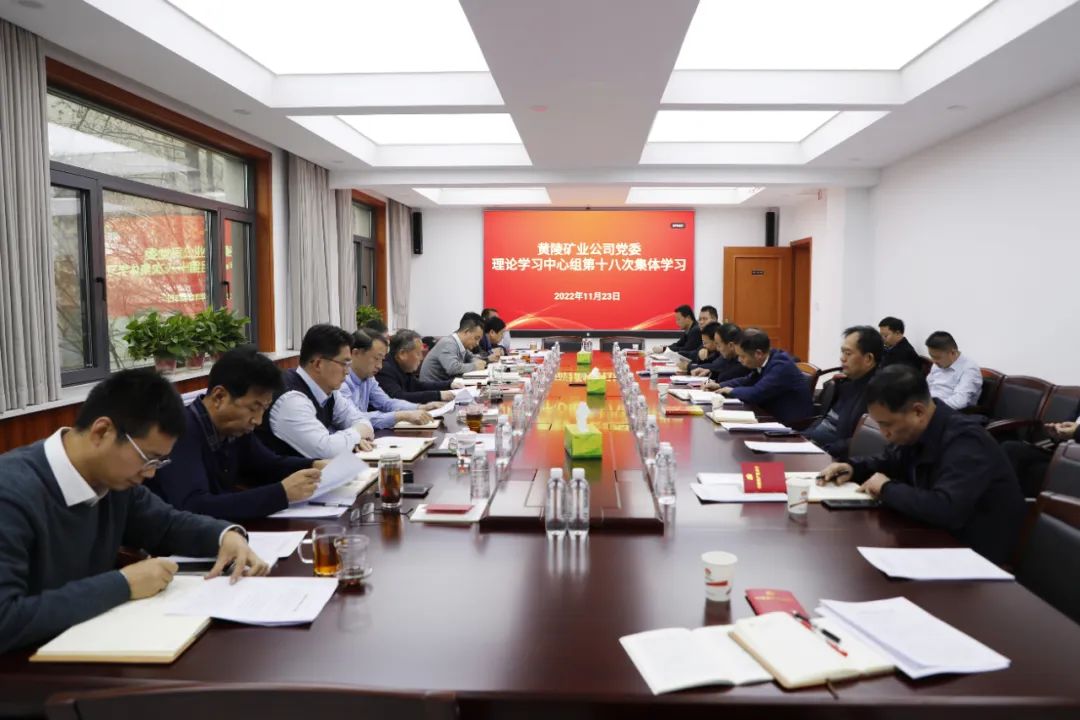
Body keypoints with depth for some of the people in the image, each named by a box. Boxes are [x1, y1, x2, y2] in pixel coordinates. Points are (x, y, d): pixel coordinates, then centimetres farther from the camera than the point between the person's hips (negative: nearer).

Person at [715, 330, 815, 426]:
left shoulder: (781, 366, -22)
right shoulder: (764, 362, 2)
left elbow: (755, 394, -28)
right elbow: (747, 381, 18)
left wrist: (732, 391, -10)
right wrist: (719, 386, 6)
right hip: (776, 418, 7)